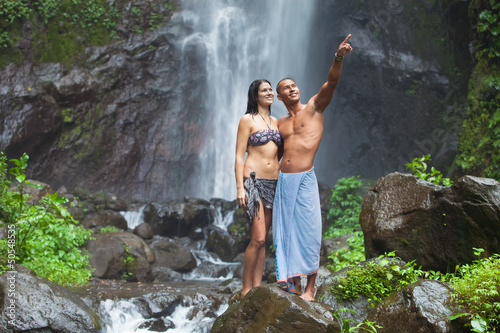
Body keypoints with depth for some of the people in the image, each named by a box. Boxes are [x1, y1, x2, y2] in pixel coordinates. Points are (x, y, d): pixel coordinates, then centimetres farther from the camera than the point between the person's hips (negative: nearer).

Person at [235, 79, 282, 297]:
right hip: (253, 181, -6)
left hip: (274, 182, 6)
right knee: (258, 238, -12)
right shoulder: (248, 120, -2)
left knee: (262, 239, 8)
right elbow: (239, 156, -6)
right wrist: (240, 188, -14)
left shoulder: (275, 121, 16)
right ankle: (245, 289, 0)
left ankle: (257, 288, 13)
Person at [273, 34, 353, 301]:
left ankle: (309, 288, 5)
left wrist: (339, 57, -26)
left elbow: (332, 81, -10)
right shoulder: (280, 123, 17)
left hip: (305, 179, -4)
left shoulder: (314, 107, 5)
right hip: (283, 180, 5)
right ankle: (293, 285, 17)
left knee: (308, 233, -3)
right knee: (287, 233, 7)